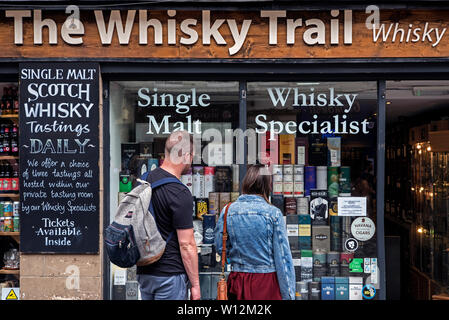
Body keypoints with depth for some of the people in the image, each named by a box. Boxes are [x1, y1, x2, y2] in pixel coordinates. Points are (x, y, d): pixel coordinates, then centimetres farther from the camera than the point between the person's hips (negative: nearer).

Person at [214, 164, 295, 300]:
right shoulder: (273, 213, -10)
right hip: (267, 280, -2)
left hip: (238, 280, 3)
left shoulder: (227, 211, -3)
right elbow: (283, 256, -9)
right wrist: (288, 295, -4)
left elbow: (220, 248, 3)